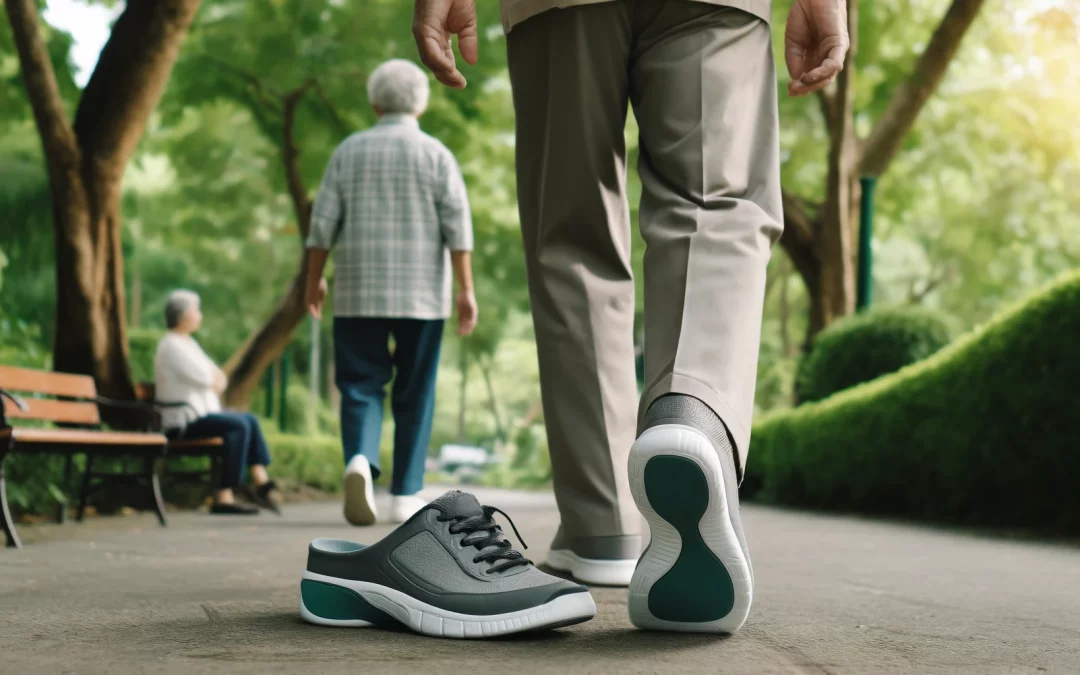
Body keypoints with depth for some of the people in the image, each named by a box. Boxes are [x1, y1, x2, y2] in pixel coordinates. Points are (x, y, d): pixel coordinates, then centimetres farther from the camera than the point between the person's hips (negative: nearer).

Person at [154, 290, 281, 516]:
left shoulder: (187, 343, 20)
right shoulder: (172, 345, -12)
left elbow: (220, 379, 16)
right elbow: (204, 378, -19)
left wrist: (216, 381, -6)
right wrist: (216, 380, 3)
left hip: (200, 413, 10)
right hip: (183, 421, -10)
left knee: (249, 420, 2)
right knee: (238, 425, -23)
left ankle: (261, 482, -5)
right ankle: (224, 495, -27)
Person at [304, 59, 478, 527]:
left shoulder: (349, 151, 4)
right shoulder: (436, 155, 0)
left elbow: (324, 221, 1)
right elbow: (457, 226, -7)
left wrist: (313, 279, 11)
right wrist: (466, 290, -7)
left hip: (359, 294, 1)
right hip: (421, 296, -1)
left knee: (361, 388, 4)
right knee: (414, 395, 8)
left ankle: (359, 460, -24)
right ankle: (405, 494, 7)